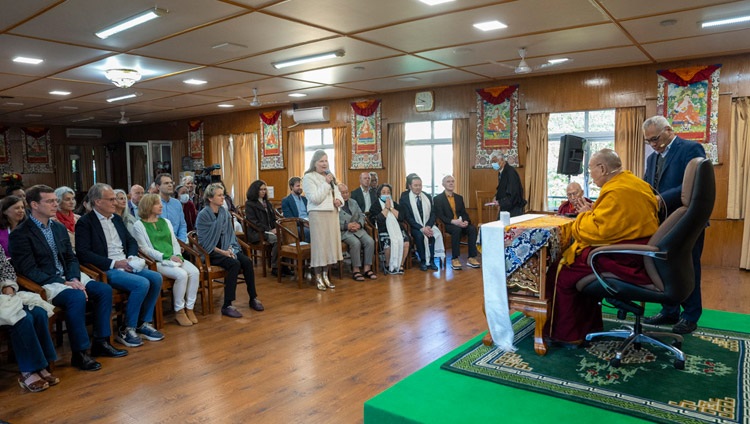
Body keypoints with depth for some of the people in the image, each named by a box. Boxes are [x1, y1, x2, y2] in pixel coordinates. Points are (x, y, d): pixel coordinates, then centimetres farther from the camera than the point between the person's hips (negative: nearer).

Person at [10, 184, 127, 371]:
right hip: (43, 285, -7)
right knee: (77, 297, -32)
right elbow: (29, 270, -15)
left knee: (104, 289, -12)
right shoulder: (20, 234, -8)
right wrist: (63, 283, -21)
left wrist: (74, 279, -7)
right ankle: (79, 354, -20)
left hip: (66, 279, 7)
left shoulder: (59, 228, 13)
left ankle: (101, 342, -3)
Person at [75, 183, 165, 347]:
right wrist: (114, 263, -18)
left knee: (156, 278, -15)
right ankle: (126, 330, -11)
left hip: (126, 265, 7)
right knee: (142, 284, -27)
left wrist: (132, 257, -2)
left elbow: (131, 241, 21)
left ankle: (144, 323, -2)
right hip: (106, 270, -7)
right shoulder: (85, 223, -5)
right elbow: (83, 253, -14)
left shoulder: (117, 218, 17)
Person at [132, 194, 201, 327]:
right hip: (157, 261, -6)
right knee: (182, 274, -31)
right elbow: (145, 248, -7)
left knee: (195, 272, -23)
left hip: (174, 258, 6)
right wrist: (166, 257, -16)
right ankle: (179, 311, -14)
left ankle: (189, 308, -12)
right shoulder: (139, 225, 1)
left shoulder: (166, 222, 20)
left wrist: (178, 255, -5)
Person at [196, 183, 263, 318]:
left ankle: (253, 298, -6)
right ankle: (227, 306, -26)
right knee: (235, 264, -31)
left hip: (227, 249, 5)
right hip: (211, 252, -5)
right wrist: (222, 252, -18)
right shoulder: (203, 215, -9)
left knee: (247, 261, -21)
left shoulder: (225, 213, 8)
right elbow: (203, 241, -11)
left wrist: (230, 248, -6)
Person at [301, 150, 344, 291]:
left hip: (332, 213, 7)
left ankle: (325, 275, 19)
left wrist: (339, 200, -2)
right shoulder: (309, 177, -7)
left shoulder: (330, 176, 16)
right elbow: (315, 199, -16)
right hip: (318, 214, -7)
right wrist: (326, 183, -17)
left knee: (330, 243, 9)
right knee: (319, 244, -4)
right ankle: (318, 278, 4)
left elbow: (337, 192, 20)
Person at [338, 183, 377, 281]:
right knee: (356, 242, -33)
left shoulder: (353, 202, 21)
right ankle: (356, 270, -20)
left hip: (357, 229, 6)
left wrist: (359, 224, -2)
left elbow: (361, 215, 19)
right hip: (343, 231, -6)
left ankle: (367, 268, -12)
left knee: (370, 241, -19)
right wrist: (347, 226, -18)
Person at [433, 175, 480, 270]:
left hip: (461, 223, 5)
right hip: (446, 225, -5)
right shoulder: (438, 198, 2)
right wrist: (453, 221, -23)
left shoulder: (459, 197, 19)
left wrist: (466, 221, -10)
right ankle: (454, 259, -28)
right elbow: (439, 216, -9)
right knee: (457, 229, -36)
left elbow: (464, 213, 14)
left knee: (473, 229, -25)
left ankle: (471, 258, -21)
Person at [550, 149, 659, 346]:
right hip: (638, 253, 11)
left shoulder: (617, 191, -21)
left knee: (565, 270, -5)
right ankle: (587, 327, 26)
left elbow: (597, 230, -24)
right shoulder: (634, 183, 12)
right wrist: (593, 212, 7)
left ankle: (567, 335, 8)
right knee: (577, 258, 20)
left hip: (624, 260, -11)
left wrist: (583, 217, -4)